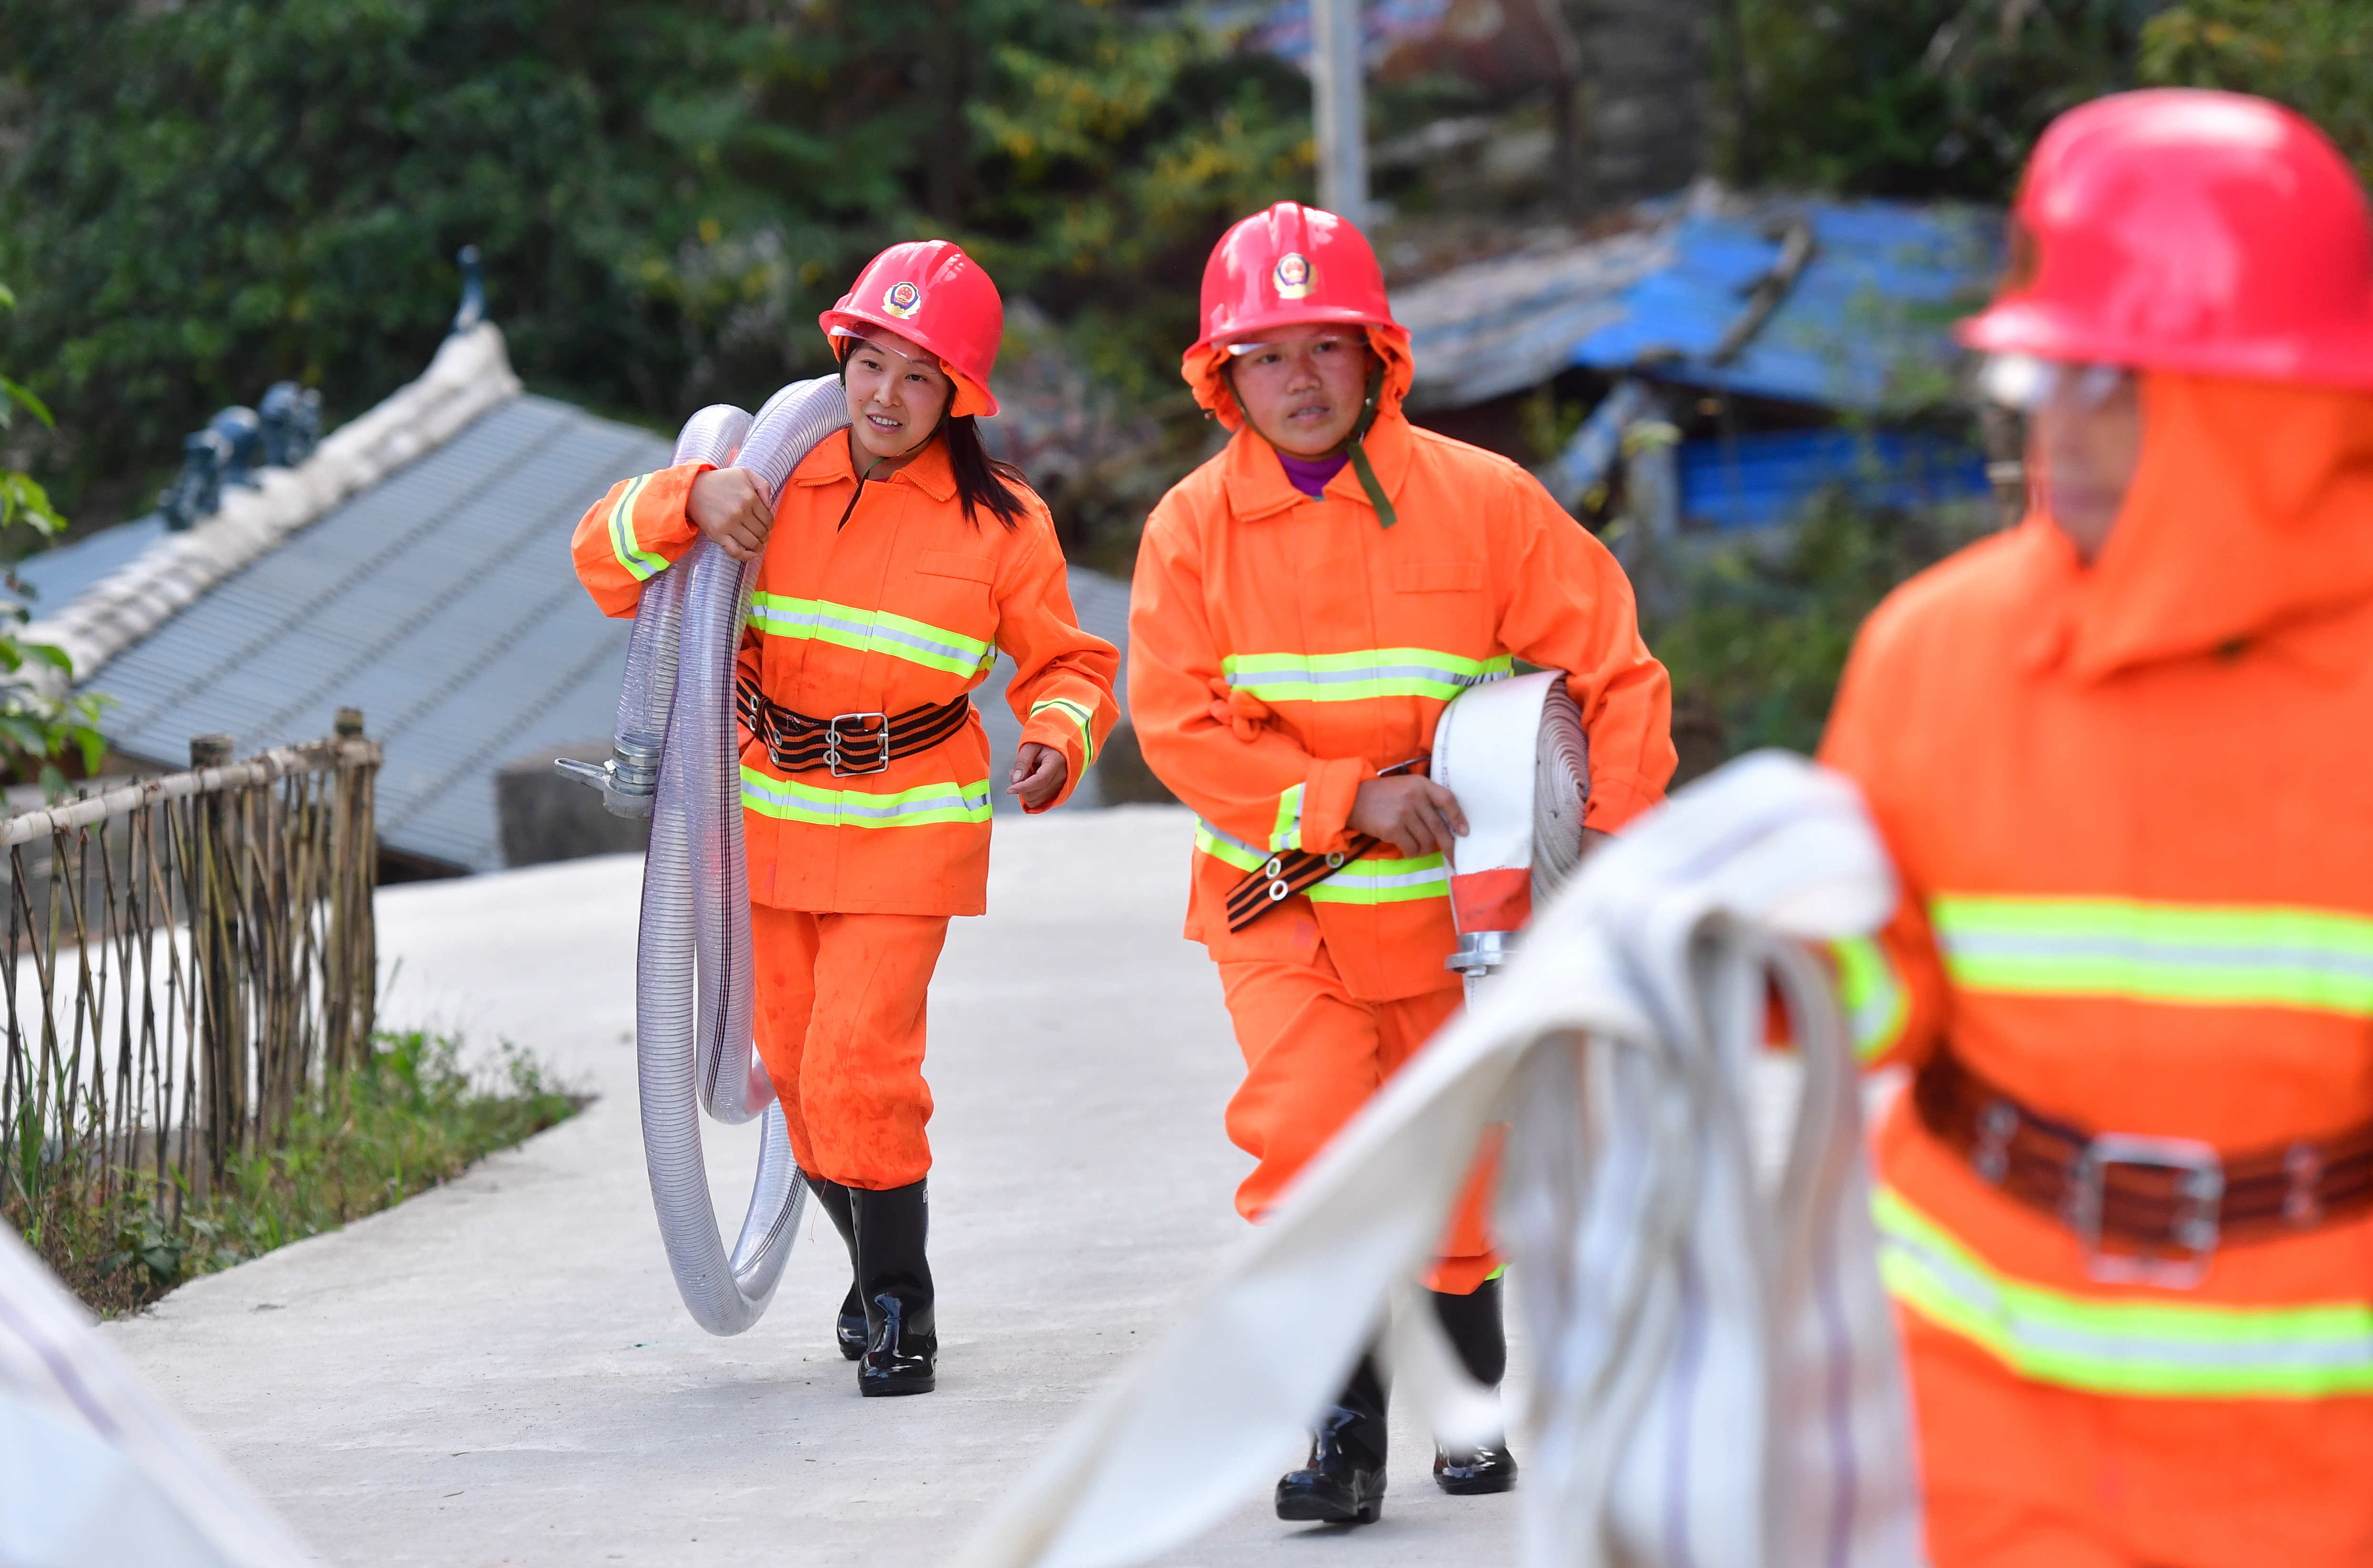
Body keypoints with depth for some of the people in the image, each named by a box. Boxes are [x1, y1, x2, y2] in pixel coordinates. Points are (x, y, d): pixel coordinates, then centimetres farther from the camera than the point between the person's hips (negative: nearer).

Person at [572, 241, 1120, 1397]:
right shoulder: (777, 480, -2)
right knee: (797, 1065, 12)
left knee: (860, 1068, -15)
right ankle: (879, 1273, 34)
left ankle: (901, 1311, 1)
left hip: (907, 833, -3)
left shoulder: (1000, 522, -5)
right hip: (771, 819, 3)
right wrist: (692, 500, -22)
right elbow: (607, 561, -3)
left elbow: (1066, 663, 6)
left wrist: (1059, 739, -16)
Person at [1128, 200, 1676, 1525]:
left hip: (1447, 896, 0)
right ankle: (1345, 1424, -9)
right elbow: (1182, 726, -10)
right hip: (1280, 900, 0)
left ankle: (1471, 1399, 34)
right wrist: (1351, 797, -20)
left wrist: (1611, 846, -12)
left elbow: (1617, 672, -3)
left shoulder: (1482, 502, -8)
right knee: (1310, 1134, -19)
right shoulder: (1194, 528, -5)